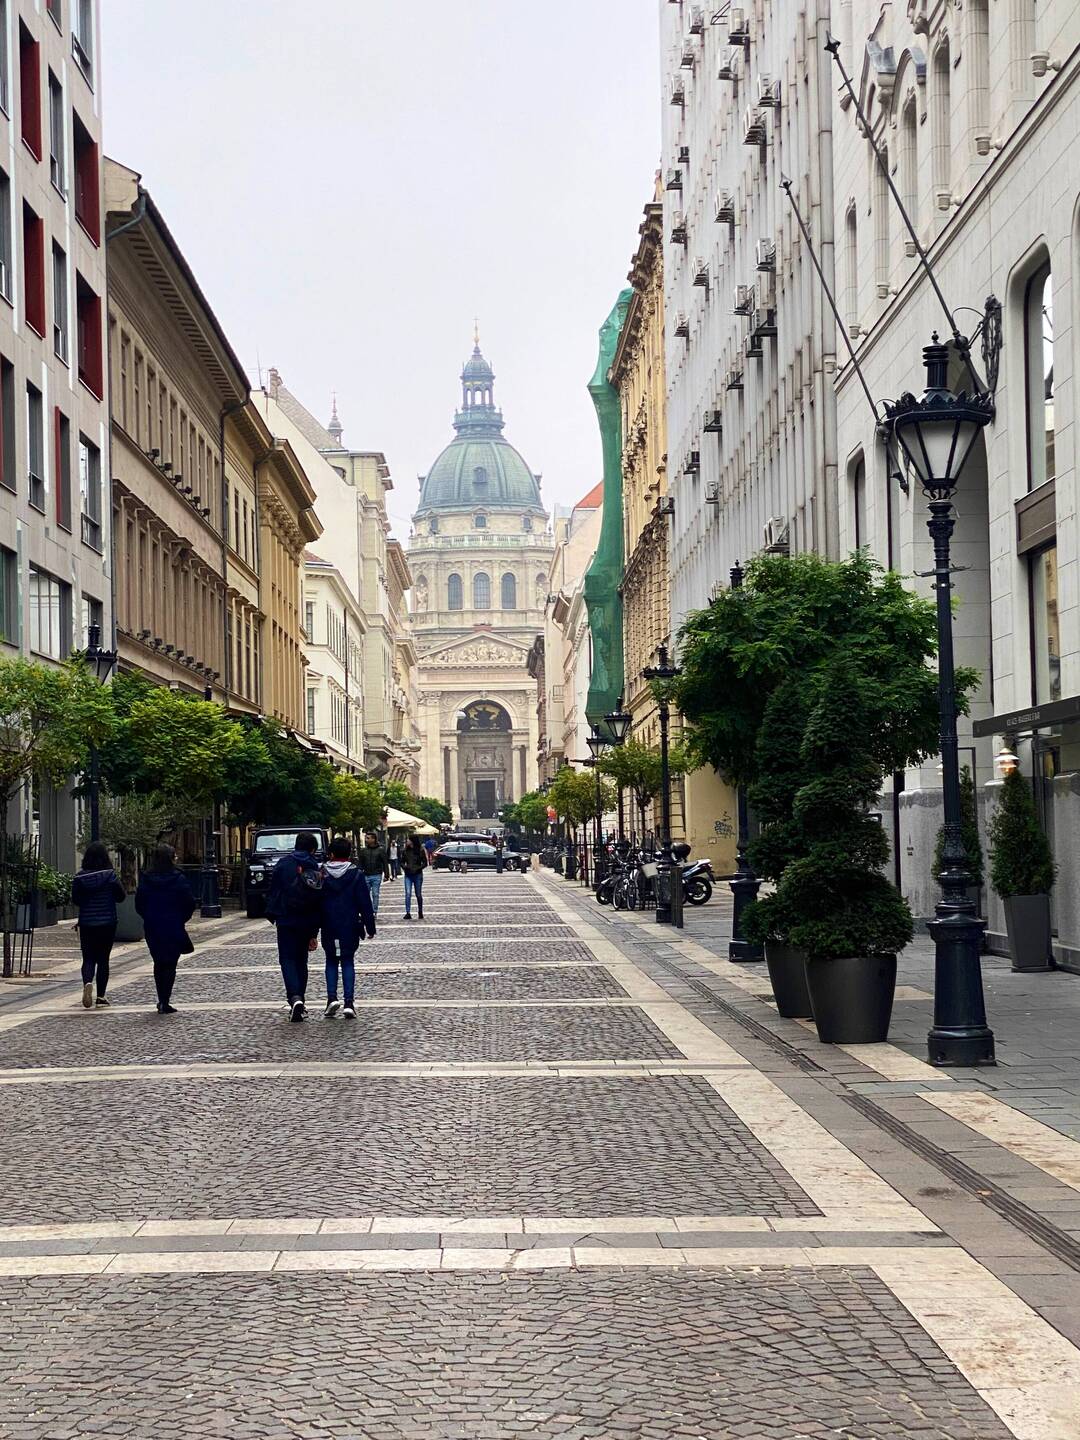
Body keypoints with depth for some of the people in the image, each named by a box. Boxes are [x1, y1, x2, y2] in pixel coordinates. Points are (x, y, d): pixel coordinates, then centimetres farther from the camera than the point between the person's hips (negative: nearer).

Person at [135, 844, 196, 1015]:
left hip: (152, 928, 4)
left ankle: (162, 1000, 20)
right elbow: (189, 903, -10)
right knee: (170, 965, 2)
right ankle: (165, 1002, -5)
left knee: (158, 963, 17)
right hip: (174, 928, -4)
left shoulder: (145, 879, -1)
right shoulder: (179, 879, -11)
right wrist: (181, 919, 7)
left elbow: (139, 904, 2)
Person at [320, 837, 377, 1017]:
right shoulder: (356, 874, -6)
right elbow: (365, 903, -5)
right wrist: (370, 927, 1)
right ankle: (349, 1002, -3)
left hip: (329, 928, 1)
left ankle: (332, 997, -2)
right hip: (350, 927, -1)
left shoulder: (323, 874, -2)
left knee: (331, 961, 14)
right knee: (348, 962, 6)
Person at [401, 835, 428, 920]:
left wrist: (418, 868, -14)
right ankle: (408, 913, -14)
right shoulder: (405, 851, 4)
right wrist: (405, 867, -8)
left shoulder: (420, 851, -3)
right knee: (408, 894, -11)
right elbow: (402, 862, 13)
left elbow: (425, 863, 0)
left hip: (418, 875, -1)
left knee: (418, 894, 9)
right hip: (408, 875, 2)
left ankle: (420, 913, 23)